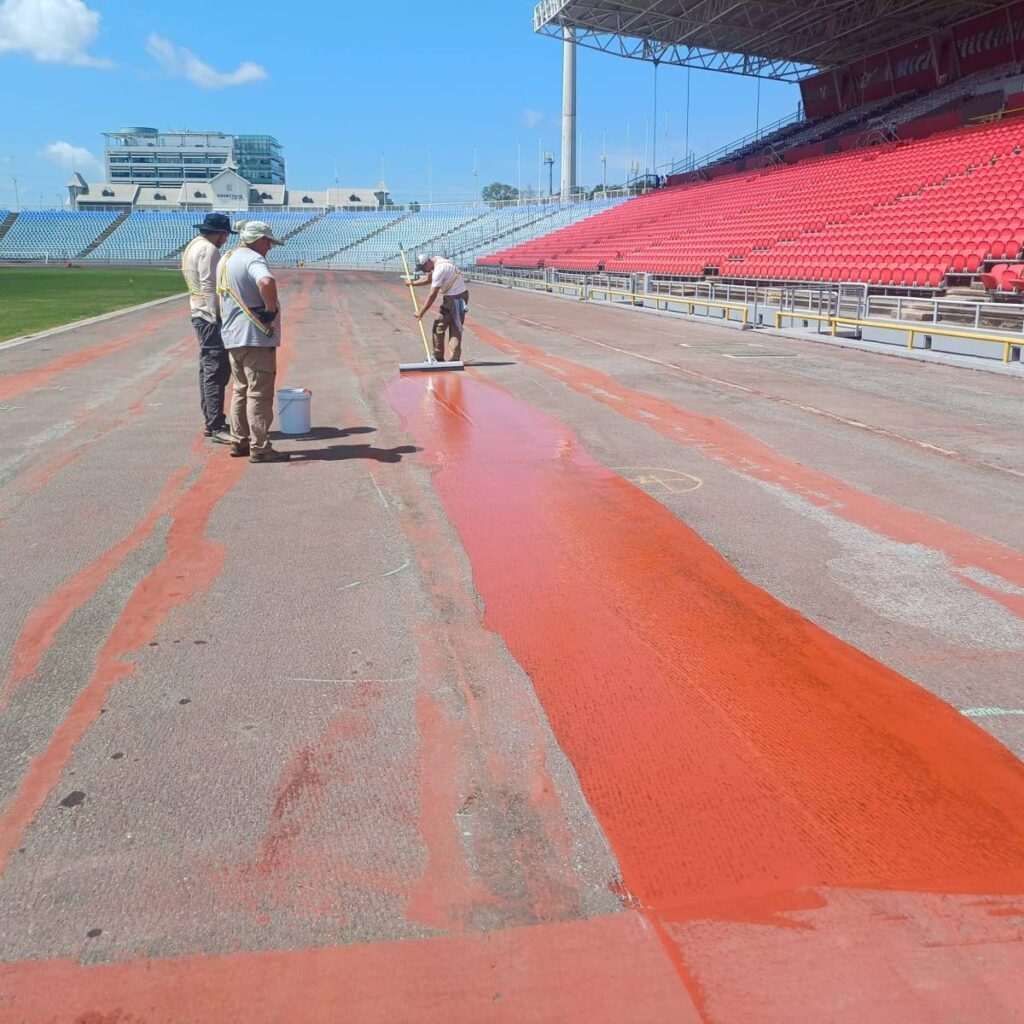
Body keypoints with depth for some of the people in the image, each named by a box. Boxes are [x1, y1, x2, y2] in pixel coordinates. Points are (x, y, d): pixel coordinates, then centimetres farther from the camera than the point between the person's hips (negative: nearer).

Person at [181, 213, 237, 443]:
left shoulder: (193, 246, 18)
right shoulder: (208, 249, -14)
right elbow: (210, 287, -21)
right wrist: (217, 319, -21)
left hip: (200, 314, 11)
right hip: (210, 316, -11)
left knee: (208, 369, 15)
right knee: (217, 371, -10)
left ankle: (210, 422, 22)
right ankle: (217, 427, -10)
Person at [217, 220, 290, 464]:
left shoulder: (225, 260, 16)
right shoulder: (253, 259, -15)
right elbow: (266, 282, -37)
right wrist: (271, 309, -23)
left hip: (232, 337, 9)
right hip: (255, 336, -9)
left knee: (241, 390, 18)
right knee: (259, 393, -4)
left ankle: (239, 442, 23)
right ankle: (260, 448, -2)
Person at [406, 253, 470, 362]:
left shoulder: (439, 270, -21)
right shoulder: (436, 261, 8)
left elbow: (432, 295, -18)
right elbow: (428, 279, 25)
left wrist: (421, 312, -12)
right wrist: (413, 283, 14)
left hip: (455, 298, -10)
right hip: (462, 295, 10)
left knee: (438, 327, 1)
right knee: (456, 329, 9)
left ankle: (438, 358, 9)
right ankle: (455, 359, 8)